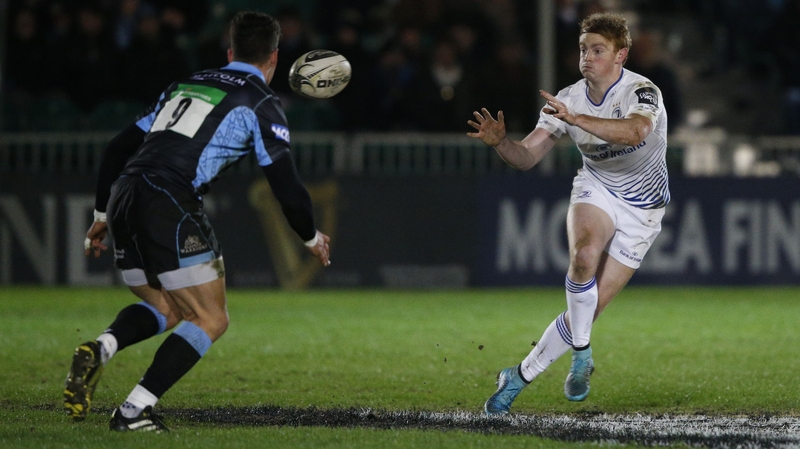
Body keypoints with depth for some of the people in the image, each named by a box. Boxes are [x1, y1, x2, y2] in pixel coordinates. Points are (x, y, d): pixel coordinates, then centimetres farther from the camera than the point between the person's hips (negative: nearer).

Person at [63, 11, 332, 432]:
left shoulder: (186, 84, 25)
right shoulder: (261, 103, 6)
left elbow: (118, 147, 25)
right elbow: (285, 184, 1)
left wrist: (103, 214, 33)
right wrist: (311, 237, 19)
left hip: (123, 198, 7)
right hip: (170, 207, -7)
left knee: (165, 309, 23)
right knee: (211, 319, 4)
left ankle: (100, 347, -6)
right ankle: (135, 410, -8)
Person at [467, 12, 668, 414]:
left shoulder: (642, 93, -23)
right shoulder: (568, 99, -8)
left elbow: (634, 131, -46)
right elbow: (526, 157, -9)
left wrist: (576, 119, -56)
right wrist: (499, 142, -31)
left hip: (641, 210, -2)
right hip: (596, 189, 2)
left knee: (590, 307, -6)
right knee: (584, 254, -33)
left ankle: (520, 377, 8)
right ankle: (582, 356, -18)